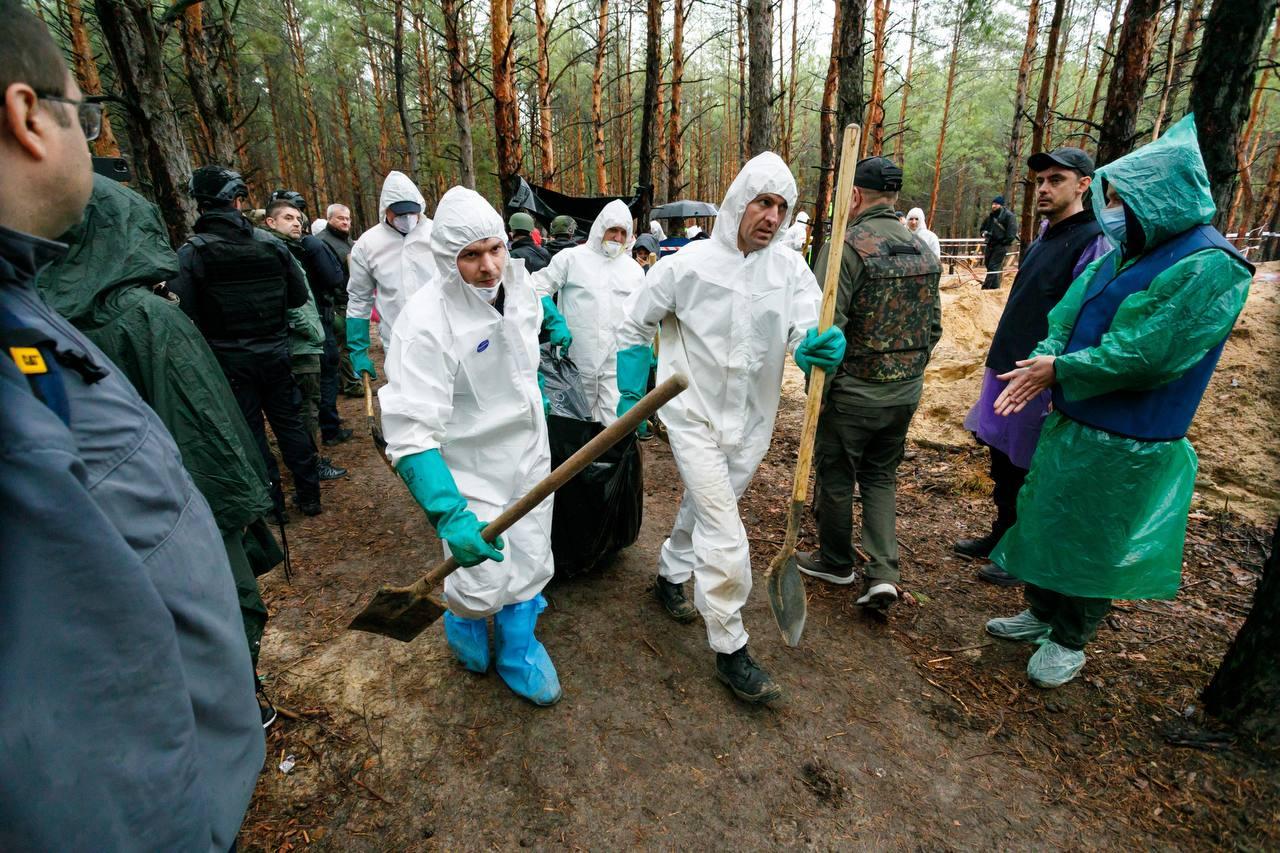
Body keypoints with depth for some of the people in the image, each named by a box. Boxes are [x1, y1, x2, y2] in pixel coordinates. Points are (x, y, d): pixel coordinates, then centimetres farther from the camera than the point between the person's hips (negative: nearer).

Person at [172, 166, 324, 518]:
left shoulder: (190, 253, -11)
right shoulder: (271, 243, -3)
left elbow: (184, 313, -17)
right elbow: (299, 296, 3)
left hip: (228, 357, -2)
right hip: (275, 351, 2)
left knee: (249, 430, 9)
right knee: (289, 422, 14)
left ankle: (273, 504, 18)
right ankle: (309, 495, 20)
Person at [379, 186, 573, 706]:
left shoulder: (517, 281, -6)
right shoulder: (426, 323, -27)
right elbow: (411, 431, -31)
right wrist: (450, 516, -40)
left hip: (530, 458, 6)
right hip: (472, 475, -5)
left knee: (529, 565, 15)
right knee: (485, 581, 1)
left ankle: (517, 650, 43)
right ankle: (464, 622, 40)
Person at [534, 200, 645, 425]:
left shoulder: (634, 268, 15)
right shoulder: (571, 257, 4)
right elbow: (541, 286, 5)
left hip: (618, 359, 2)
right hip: (577, 356, -2)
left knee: (614, 418, -2)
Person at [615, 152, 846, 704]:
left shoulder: (790, 268, -2)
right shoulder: (688, 264, -10)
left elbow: (805, 335, -12)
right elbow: (634, 326, 1)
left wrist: (821, 347, -36)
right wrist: (630, 396, 0)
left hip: (751, 419, 5)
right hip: (694, 415, -4)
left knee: (706, 507, 22)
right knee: (724, 534, -9)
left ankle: (671, 575, 49)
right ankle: (730, 650, 8)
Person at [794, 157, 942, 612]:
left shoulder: (848, 246, -16)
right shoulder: (922, 250, 7)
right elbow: (933, 326, 12)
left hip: (852, 392, -6)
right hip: (906, 393, 7)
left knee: (836, 477, 12)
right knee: (881, 477, 19)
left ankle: (836, 562, 30)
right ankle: (884, 572, 13)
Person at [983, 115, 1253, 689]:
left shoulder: (1209, 267, -17)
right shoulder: (1122, 254, 7)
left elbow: (1146, 355, -23)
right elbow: (1064, 320, 5)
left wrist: (1059, 370, -17)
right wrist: (1039, 363, -13)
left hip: (1124, 445, -8)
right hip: (1071, 422, 8)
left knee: (1090, 544, 7)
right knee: (1044, 522, 18)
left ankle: (1069, 642, 28)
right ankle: (1041, 613, 39)